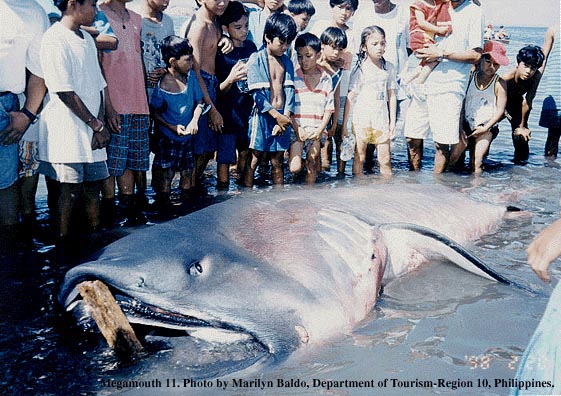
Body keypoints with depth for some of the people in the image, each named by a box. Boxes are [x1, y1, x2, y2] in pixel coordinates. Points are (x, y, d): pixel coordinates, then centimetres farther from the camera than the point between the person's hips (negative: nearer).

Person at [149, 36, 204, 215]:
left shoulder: (190, 76, -5)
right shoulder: (162, 87, -19)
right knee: (165, 176, 2)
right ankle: (163, 212, 16)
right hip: (168, 139, -5)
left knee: (187, 174, 14)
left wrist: (194, 120, -13)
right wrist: (172, 127, -18)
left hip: (187, 138, 5)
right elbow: (155, 112, -7)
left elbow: (199, 102, 4)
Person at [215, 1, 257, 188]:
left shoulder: (251, 46, 5)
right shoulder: (221, 54, -9)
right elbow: (218, 90, -9)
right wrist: (230, 79, -27)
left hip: (249, 109, 5)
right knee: (225, 157, -3)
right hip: (228, 113, -5)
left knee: (245, 151, 15)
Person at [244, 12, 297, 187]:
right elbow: (256, 93, -13)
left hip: (282, 116, 5)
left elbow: (289, 90, 4)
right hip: (262, 115, -4)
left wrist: (286, 116, -10)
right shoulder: (256, 59, -6)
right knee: (254, 160, 2)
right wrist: (277, 116, -17)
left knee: (278, 161, 11)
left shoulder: (286, 62, 10)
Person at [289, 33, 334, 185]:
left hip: (316, 130, 2)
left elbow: (329, 108, 5)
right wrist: (297, 128, -12)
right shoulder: (293, 77, -1)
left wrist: (320, 129, -6)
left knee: (312, 166, 2)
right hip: (297, 128, -1)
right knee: (294, 168, -8)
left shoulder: (326, 79, 5)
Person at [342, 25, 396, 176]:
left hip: (381, 119, 3)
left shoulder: (389, 67, 7)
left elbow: (392, 96, 11)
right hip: (361, 118, -2)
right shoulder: (360, 68, -3)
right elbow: (350, 97, -2)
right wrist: (344, 124, -3)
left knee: (385, 161, 3)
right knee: (359, 159, 3)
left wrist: (393, 121, 8)